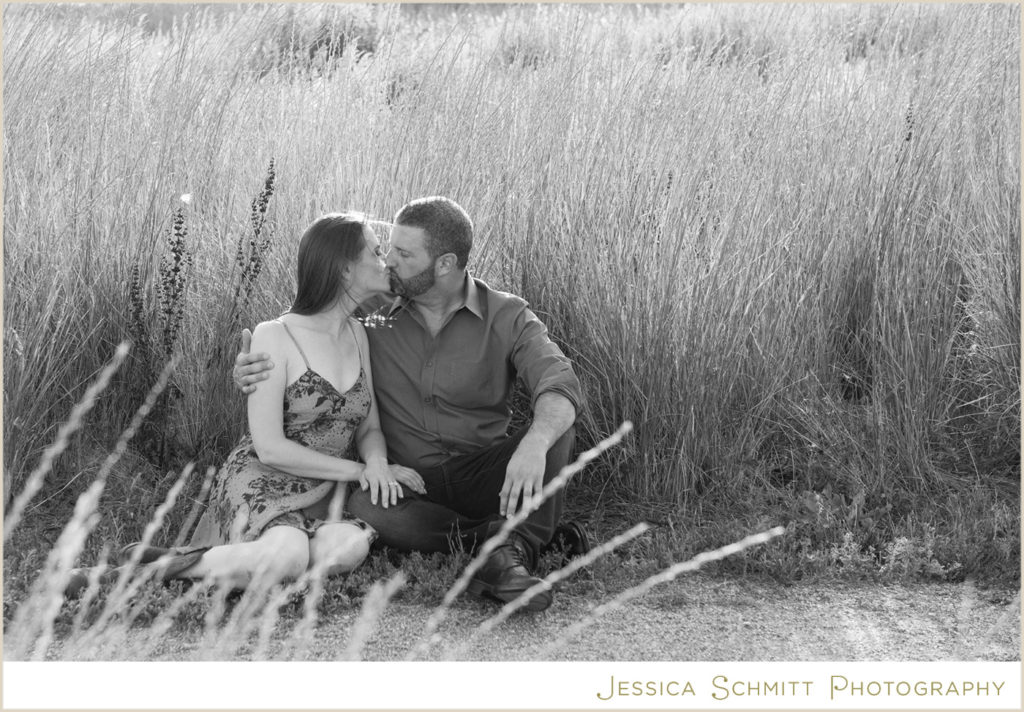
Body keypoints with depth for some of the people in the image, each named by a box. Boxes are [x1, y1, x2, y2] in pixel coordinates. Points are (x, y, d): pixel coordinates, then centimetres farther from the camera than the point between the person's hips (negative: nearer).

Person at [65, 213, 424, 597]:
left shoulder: (357, 335, 12)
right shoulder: (274, 337, -8)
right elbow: (269, 448, -13)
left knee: (348, 547, -33)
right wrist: (359, 469, -13)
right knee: (289, 555, -40)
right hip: (261, 481, -6)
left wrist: (377, 463, -10)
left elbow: (370, 429, 14)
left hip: (323, 494, 6)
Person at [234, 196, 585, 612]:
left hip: (483, 476, -1)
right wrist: (248, 367, -16)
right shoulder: (372, 313, 2)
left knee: (554, 429, -27)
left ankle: (510, 552, -38)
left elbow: (560, 386, -20)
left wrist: (534, 445, -43)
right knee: (361, 507, -34)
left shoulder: (506, 317, -4)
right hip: (408, 481, 1)